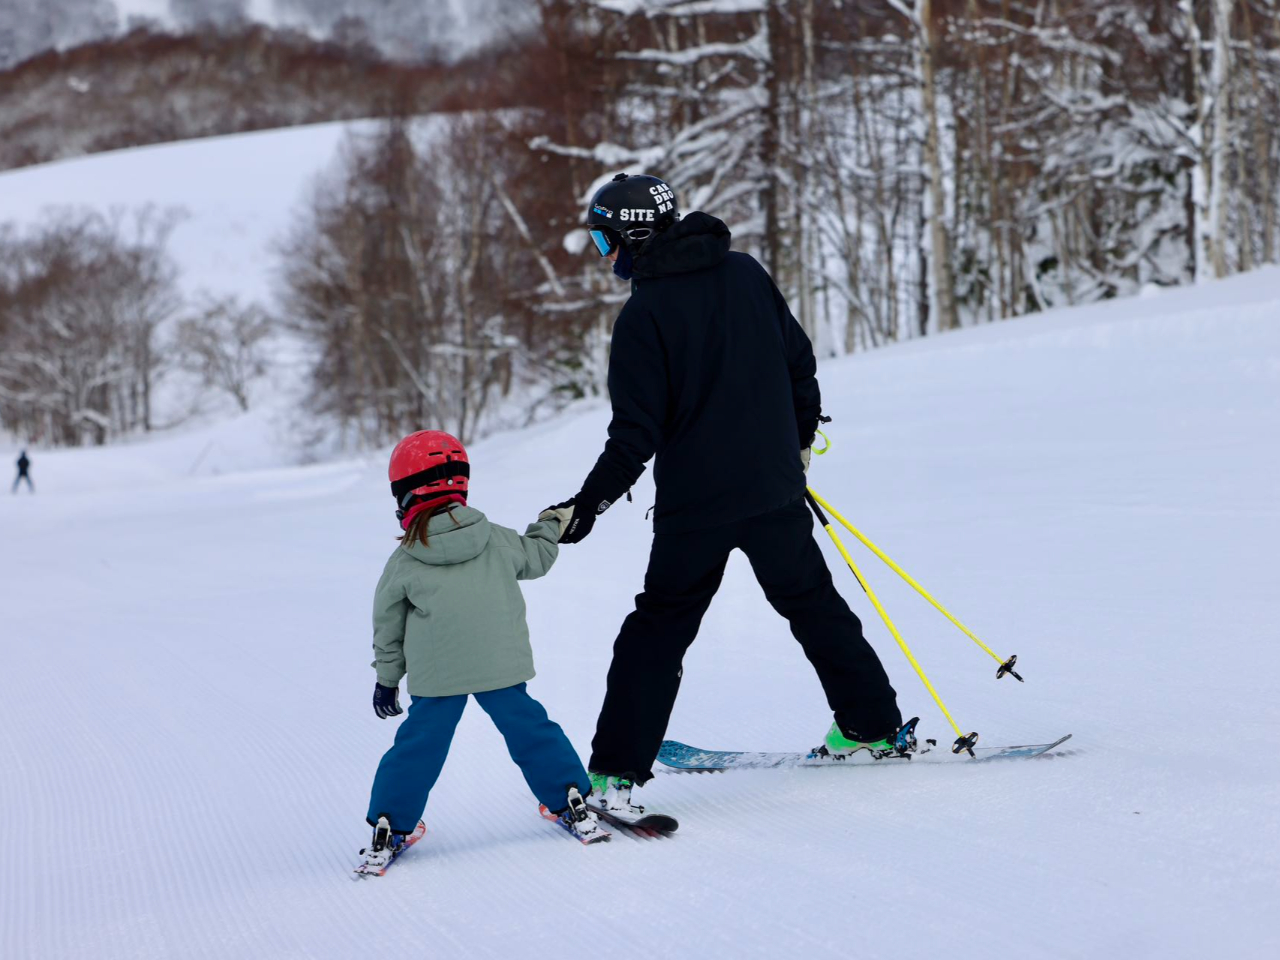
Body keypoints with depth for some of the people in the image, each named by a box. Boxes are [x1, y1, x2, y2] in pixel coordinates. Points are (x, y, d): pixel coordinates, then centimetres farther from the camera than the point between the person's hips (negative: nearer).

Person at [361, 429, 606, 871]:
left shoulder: (403, 562, -4)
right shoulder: (496, 541, 0)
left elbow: (387, 626, 5)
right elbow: (536, 558, 18)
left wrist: (386, 677, 17)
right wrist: (550, 524, 38)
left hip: (435, 677, -1)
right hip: (502, 667, 1)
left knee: (419, 746, 7)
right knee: (528, 728, 14)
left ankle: (389, 827, 9)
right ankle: (571, 804, 18)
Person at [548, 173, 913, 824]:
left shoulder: (645, 314, -14)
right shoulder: (745, 273, 3)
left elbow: (637, 434, -16)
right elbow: (799, 361, 12)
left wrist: (588, 505, -9)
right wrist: (800, 441, 26)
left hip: (696, 504, -5)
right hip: (775, 489, 5)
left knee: (659, 630, 5)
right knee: (812, 601, 22)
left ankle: (613, 775, 2)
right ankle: (873, 726, 29)